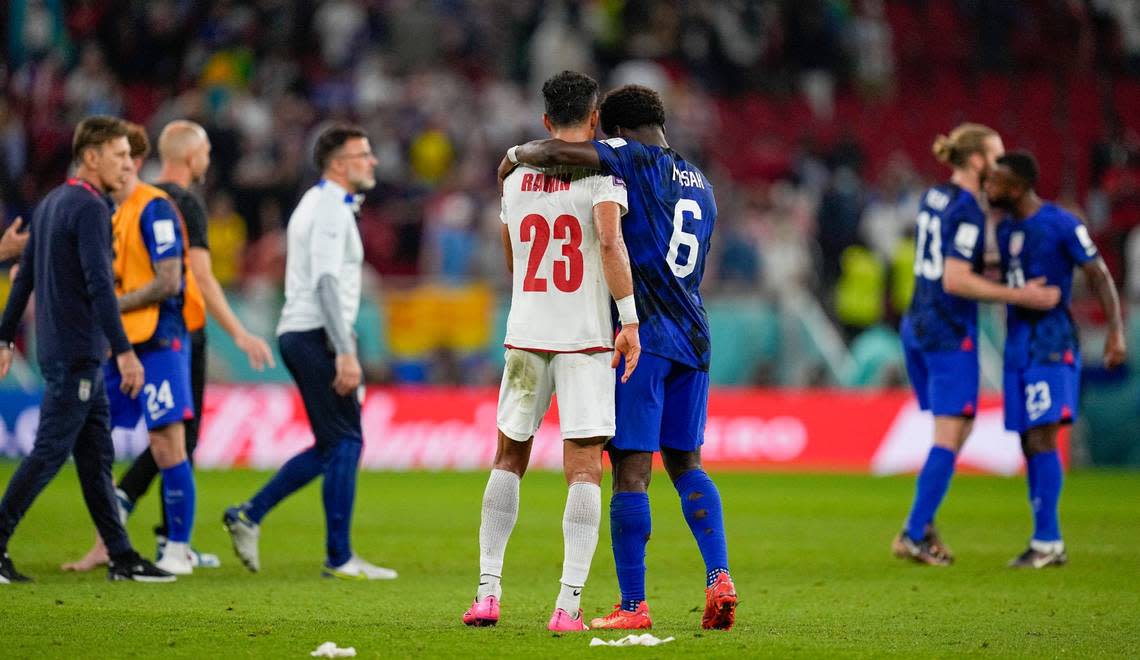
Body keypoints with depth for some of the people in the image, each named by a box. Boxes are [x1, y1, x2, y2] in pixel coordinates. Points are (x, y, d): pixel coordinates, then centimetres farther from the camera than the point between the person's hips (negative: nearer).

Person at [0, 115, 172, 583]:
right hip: (76, 353, -9)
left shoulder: (50, 204, 14)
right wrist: (123, 351, -23)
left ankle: (122, 557, 10)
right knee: (49, 453, -6)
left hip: (73, 353, 9)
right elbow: (99, 285, -22)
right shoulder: (89, 208, -14)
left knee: (97, 457, 9)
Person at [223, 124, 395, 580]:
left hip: (299, 335, 10)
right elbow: (327, 282, -22)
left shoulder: (317, 203, 19)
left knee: (333, 447, 13)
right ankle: (339, 559, -4)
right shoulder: (331, 208, -13)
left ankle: (249, 515, 11)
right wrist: (346, 353, -28)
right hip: (316, 335, -10)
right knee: (344, 444, -6)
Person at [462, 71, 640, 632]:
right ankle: (569, 603, -11)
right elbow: (610, 240, -20)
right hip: (586, 336, -4)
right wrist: (630, 320, -18)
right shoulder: (603, 171, -5)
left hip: (526, 333, 4)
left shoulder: (515, 179, 11)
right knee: (583, 467, -3)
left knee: (508, 457, 16)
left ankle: (488, 592, 12)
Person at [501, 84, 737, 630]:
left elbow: (558, 151, -21)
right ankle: (719, 578, 1)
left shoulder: (637, 160, -6)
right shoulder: (701, 185, 19)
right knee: (685, 462, 17)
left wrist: (517, 154, 0)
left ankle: (633, 605, -2)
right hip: (693, 337, 7)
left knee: (632, 471, -4)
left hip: (643, 335, -7)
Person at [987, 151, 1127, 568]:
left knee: (1041, 439, -14)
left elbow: (1100, 276, -11)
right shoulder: (1005, 229, 12)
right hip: (1017, 346, 7)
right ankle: (1050, 545, 9)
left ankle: (1046, 541, -12)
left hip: (1051, 345, -7)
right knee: (1029, 445, 5)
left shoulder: (1062, 225, -10)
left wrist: (1116, 331, -18)